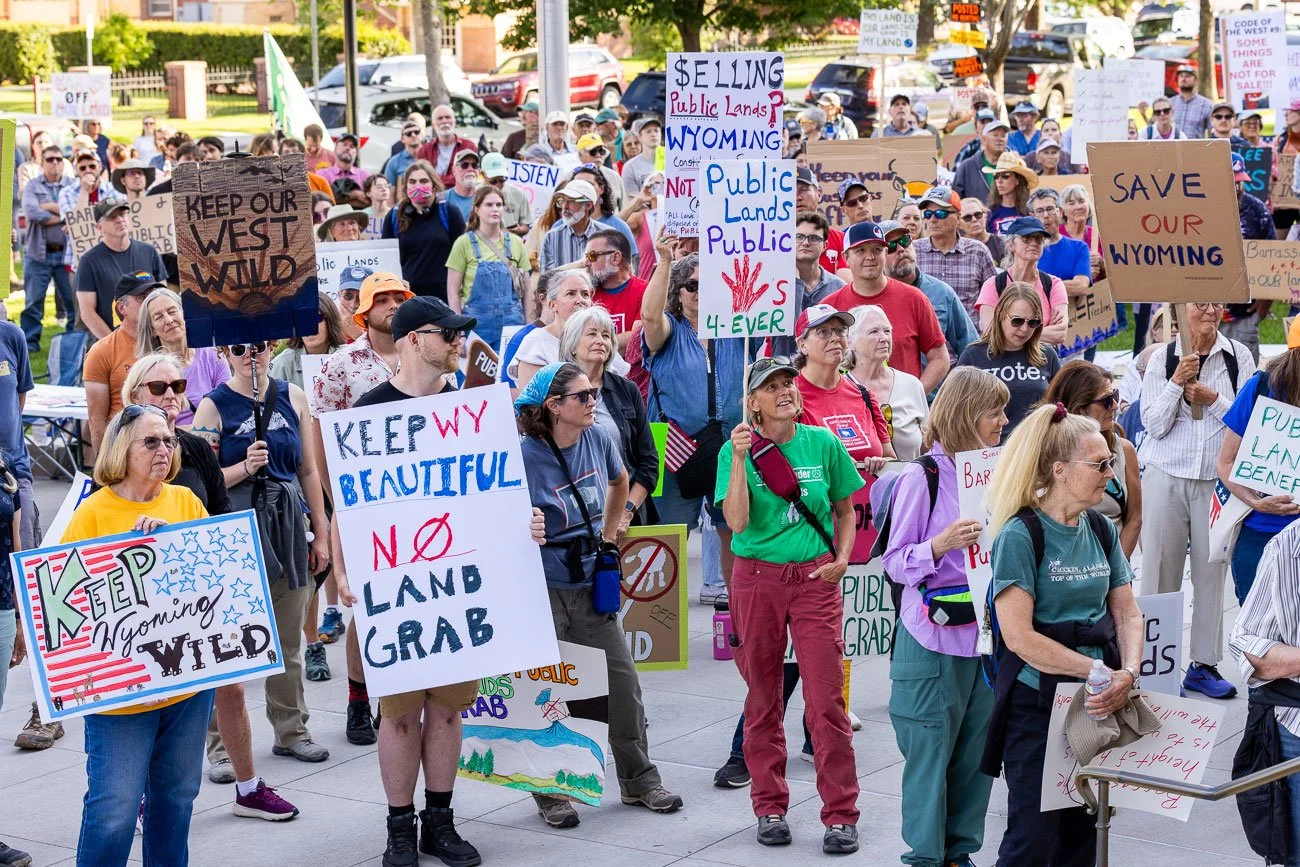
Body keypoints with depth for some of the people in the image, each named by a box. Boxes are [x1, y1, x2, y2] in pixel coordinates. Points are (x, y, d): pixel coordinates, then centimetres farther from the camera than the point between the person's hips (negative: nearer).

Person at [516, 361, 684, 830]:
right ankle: (551, 793, 17)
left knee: (622, 681, 8)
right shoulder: (525, 456, -18)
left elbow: (619, 481, 21)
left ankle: (639, 781, 23)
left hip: (591, 585, 5)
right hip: (543, 591, -5)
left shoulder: (597, 438, -1)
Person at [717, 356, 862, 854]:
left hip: (815, 577, 0)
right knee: (763, 697, 7)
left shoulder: (823, 444, 2)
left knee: (826, 697, -5)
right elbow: (736, 522, -14)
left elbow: (845, 510, 14)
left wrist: (843, 557, -1)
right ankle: (769, 808, 19)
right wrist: (739, 459, -19)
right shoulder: (739, 449, -2)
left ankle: (840, 815, 2)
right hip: (757, 578, 0)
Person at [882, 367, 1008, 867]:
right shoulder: (922, 477, -9)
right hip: (935, 637, -6)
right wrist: (943, 543, -24)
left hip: (989, 629, 6)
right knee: (931, 750, 1)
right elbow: (896, 563, -9)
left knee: (977, 750, 10)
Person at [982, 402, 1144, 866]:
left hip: (1097, 704, 6)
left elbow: (1127, 614, 7)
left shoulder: (1101, 530, 7)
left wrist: (1127, 673, -12)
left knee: (1082, 830, 12)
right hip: (1037, 705, -6)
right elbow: (1019, 637, -20)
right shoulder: (1020, 535, -14)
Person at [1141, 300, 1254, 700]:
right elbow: (1154, 425, -5)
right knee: (1160, 571, 3)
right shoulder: (1162, 359, -1)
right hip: (1167, 476, -1)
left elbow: (1249, 419, -1)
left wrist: (1212, 399, -14)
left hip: (1218, 479, 1)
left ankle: (1204, 664, 15)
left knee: (1211, 572, 6)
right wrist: (1177, 381, -16)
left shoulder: (1239, 357, 1)